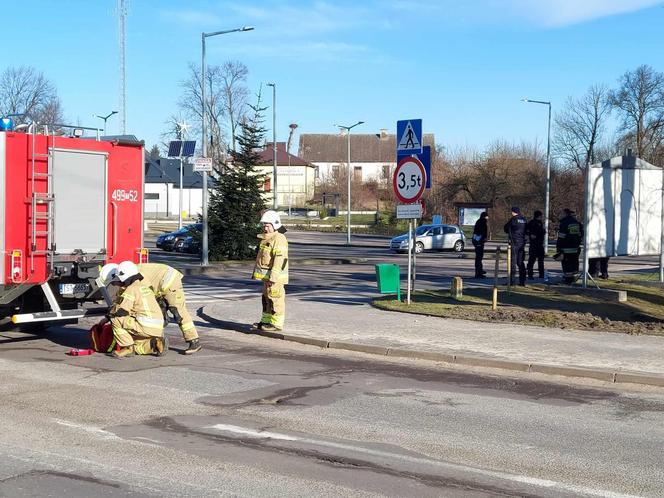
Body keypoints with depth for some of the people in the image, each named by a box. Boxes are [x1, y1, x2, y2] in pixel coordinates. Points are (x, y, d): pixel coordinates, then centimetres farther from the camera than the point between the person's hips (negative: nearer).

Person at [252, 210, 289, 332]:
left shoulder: (279, 239, -16)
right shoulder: (266, 239, 17)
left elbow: (279, 259, -22)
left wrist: (273, 277, -25)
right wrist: (256, 273, 24)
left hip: (275, 276, -10)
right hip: (267, 276, 10)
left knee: (275, 299, -6)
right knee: (266, 298, 15)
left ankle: (277, 324, -2)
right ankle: (266, 321, 23)